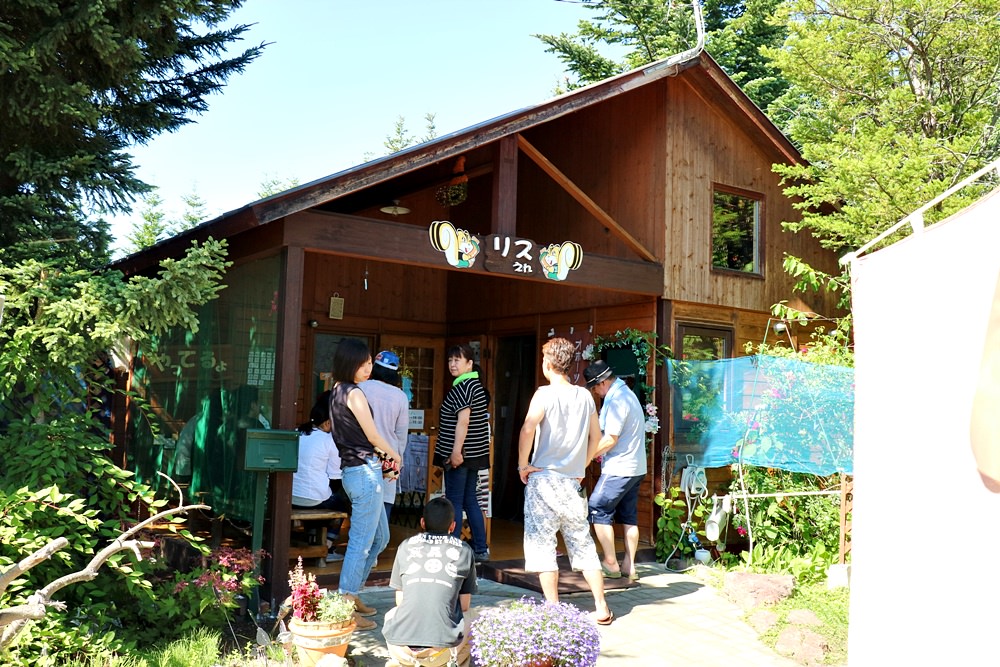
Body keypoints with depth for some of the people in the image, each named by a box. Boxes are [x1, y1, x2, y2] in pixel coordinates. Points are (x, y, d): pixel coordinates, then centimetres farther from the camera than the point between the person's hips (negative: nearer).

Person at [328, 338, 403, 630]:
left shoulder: (337, 391, 13)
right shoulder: (354, 393, -15)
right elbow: (373, 436, -10)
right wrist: (395, 455, 9)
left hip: (354, 470, 10)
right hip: (365, 471, -10)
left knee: (380, 537, 19)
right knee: (361, 542, -5)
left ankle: (351, 595, 27)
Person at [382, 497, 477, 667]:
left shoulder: (405, 547, 13)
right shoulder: (464, 551, 10)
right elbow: (464, 605, 15)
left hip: (400, 647, 1)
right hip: (441, 650, -1)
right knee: (471, 623, 30)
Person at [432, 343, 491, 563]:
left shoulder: (462, 387, -14)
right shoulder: (477, 385, 15)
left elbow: (463, 420, -22)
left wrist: (456, 451, -25)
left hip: (460, 454, -9)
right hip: (475, 453, 9)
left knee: (454, 502, -3)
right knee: (470, 500, 13)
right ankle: (481, 550, 16)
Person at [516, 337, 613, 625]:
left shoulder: (545, 394, -10)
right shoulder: (585, 396, 7)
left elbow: (527, 430, -23)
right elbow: (596, 436, 15)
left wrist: (523, 465, -12)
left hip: (543, 479, -5)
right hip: (572, 482, 6)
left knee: (541, 544, 2)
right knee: (582, 544, 12)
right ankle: (602, 608, 14)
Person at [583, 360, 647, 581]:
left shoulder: (616, 401, -17)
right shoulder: (627, 394, 15)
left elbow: (610, 438, -20)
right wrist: (599, 450, 16)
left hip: (619, 469, -10)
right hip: (636, 467, 10)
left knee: (598, 510, -3)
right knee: (629, 516, 11)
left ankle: (611, 564, -1)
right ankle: (629, 566, 13)